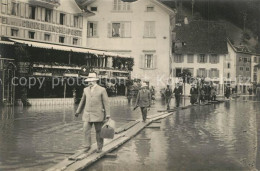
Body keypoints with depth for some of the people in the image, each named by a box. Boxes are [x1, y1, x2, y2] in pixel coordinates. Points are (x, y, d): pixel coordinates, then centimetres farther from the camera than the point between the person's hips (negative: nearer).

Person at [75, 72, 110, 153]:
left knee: (99, 131, 4)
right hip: (87, 114, 3)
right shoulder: (86, 90, 8)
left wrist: (107, 115, -7)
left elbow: (106, 103, -4)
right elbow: (82, 101, 20)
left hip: (98, 114, -3)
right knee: (86, 130, -8)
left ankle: (99, 147, 17)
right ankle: (87, 146, 5)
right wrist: (78, 111, 23)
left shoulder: (102, 90, -4)